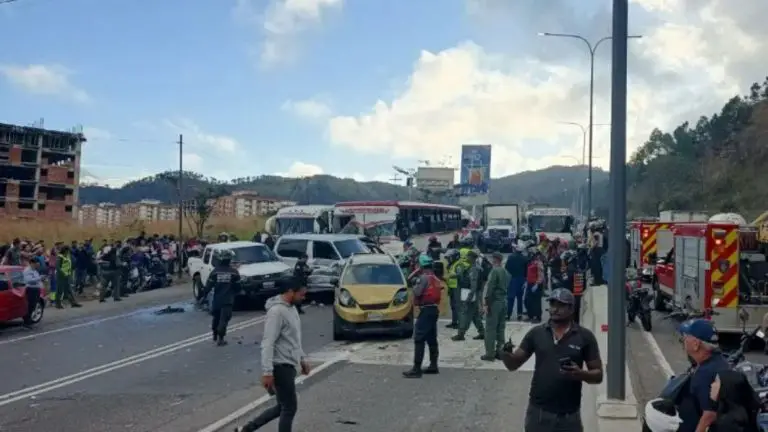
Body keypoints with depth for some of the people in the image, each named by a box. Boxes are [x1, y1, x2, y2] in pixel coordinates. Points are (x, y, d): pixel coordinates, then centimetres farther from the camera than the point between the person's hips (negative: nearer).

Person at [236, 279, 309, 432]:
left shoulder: (291, 308, 11)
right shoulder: (277, 311, -19)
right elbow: (268, 343, -23)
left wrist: (302, 359, 24)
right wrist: (267, 372, -26)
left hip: (289, 366, 10)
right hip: (281, 367, -10)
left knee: (282, 407, 16)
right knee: (290, 408, -2)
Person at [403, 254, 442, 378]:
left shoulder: (424, 277, -13)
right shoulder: (435, 278, 16)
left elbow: (417, 292, -19)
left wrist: (415, 285, 2)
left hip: (426, 310, -10)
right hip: (434, 309, 10)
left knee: (419, 339, -10)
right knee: (431, 339, 15)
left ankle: (416, 369, -14)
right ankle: (433, 365, 20)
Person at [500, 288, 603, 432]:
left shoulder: (585, 336, -3)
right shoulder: (536, 333, 2)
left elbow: (598, 375, 0)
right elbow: (513, 364, 2)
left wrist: (581, 374, -21)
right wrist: (506, 354, -21)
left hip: (569, 415, -1)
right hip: (538, 412, 1)